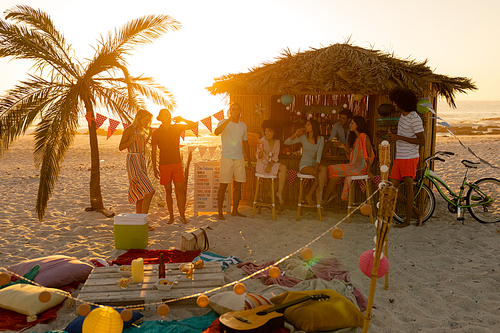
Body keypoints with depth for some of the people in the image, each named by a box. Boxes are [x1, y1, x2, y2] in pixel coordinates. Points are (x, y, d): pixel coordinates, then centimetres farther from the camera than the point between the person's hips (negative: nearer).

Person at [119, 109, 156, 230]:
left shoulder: (141, 130, 13)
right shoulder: (129, 130, -11)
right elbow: (121, 147, -11)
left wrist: (149, 135, 12)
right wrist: (133, 139, -23)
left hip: (141, 162, 9)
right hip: (133, 163, -9)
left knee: (142, 194, 10)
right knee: (149, 191, -16)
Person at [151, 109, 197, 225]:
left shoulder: (177, 128, 3)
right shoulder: (156, 133, 0)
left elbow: (194, 125, 1)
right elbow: (153, 151, 3)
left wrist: (182, 119, -13)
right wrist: (154, 168, -1)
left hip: (177, 164, 1)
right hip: (164, 165, 0)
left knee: (180, 191, -2)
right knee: (168, 191, 6)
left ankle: (182, 216, 6)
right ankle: (171, 216, 16)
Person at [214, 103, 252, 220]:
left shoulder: (243, 125, 13)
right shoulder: (224, 123, -3)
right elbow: (216, 132, -25)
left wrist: (249, 160, 19)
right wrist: (229, 119, -32)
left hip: (239, 158, 5)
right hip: (226, 158, -5)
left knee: (238, 186, 8)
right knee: (223, 186, -3)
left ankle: (235, 211, 19)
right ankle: (220, 212, 6)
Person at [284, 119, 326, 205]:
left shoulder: (320, 139, 2)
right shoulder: (303, 137, -1)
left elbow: (319, 154, -9)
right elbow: (286, 142, -3)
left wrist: (316, 168, -22)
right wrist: (296, 134, -14)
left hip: (314, 165, 2)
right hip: (304, 166, -2)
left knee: (324, 168, -33)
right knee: (320, 175, -29)